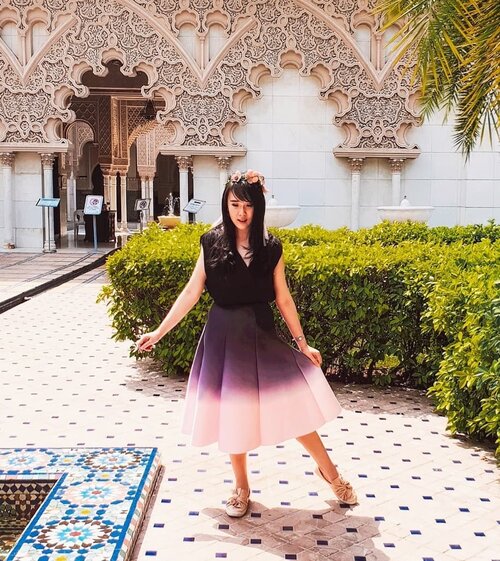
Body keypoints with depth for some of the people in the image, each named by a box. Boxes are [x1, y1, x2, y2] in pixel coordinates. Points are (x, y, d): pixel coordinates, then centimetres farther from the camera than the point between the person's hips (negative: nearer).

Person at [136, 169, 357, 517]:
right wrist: (160, 332, -2)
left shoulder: (271, 248, -1)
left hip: (261, 334, 0)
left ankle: (329, 470, 22)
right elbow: (191, 293, 0)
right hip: (224, 335, 0)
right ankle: (241, 486, 28)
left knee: (293, 404, 0)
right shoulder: (212, 243, -2)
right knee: (232, 411, 9)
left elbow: (283, 299, 3)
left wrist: (302, 343, 3)